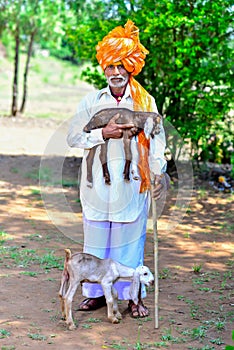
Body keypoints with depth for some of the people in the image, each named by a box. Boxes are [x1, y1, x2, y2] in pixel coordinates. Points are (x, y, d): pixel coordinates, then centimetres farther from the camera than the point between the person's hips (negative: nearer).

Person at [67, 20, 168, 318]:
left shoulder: (145, 101, 6)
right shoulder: (91, 101, 8)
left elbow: (156, 138, 3)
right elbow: (73, 137, 3)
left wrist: (159, 171, -10)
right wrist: (103, 133, -11)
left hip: (132, 185, -1)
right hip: (97, 184, 1)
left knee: (130, 239, 2)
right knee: (96, 238, 5)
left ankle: (133, 296, 11)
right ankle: (96, 292, 17)